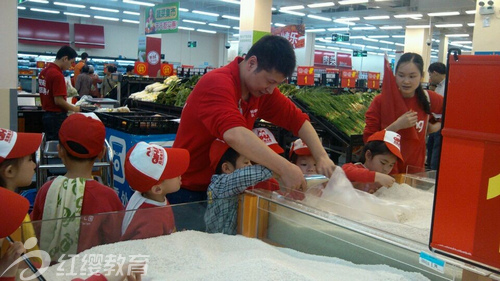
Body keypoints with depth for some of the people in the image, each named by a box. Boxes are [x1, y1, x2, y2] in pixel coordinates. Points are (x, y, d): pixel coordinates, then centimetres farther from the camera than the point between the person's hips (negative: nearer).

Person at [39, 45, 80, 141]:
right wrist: (74, 109, -7)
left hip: (46, 114, 9)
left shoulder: (44, 71, 9)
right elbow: (58, 100, -21)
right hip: (57, 116, -9)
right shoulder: (57, 75, -19)